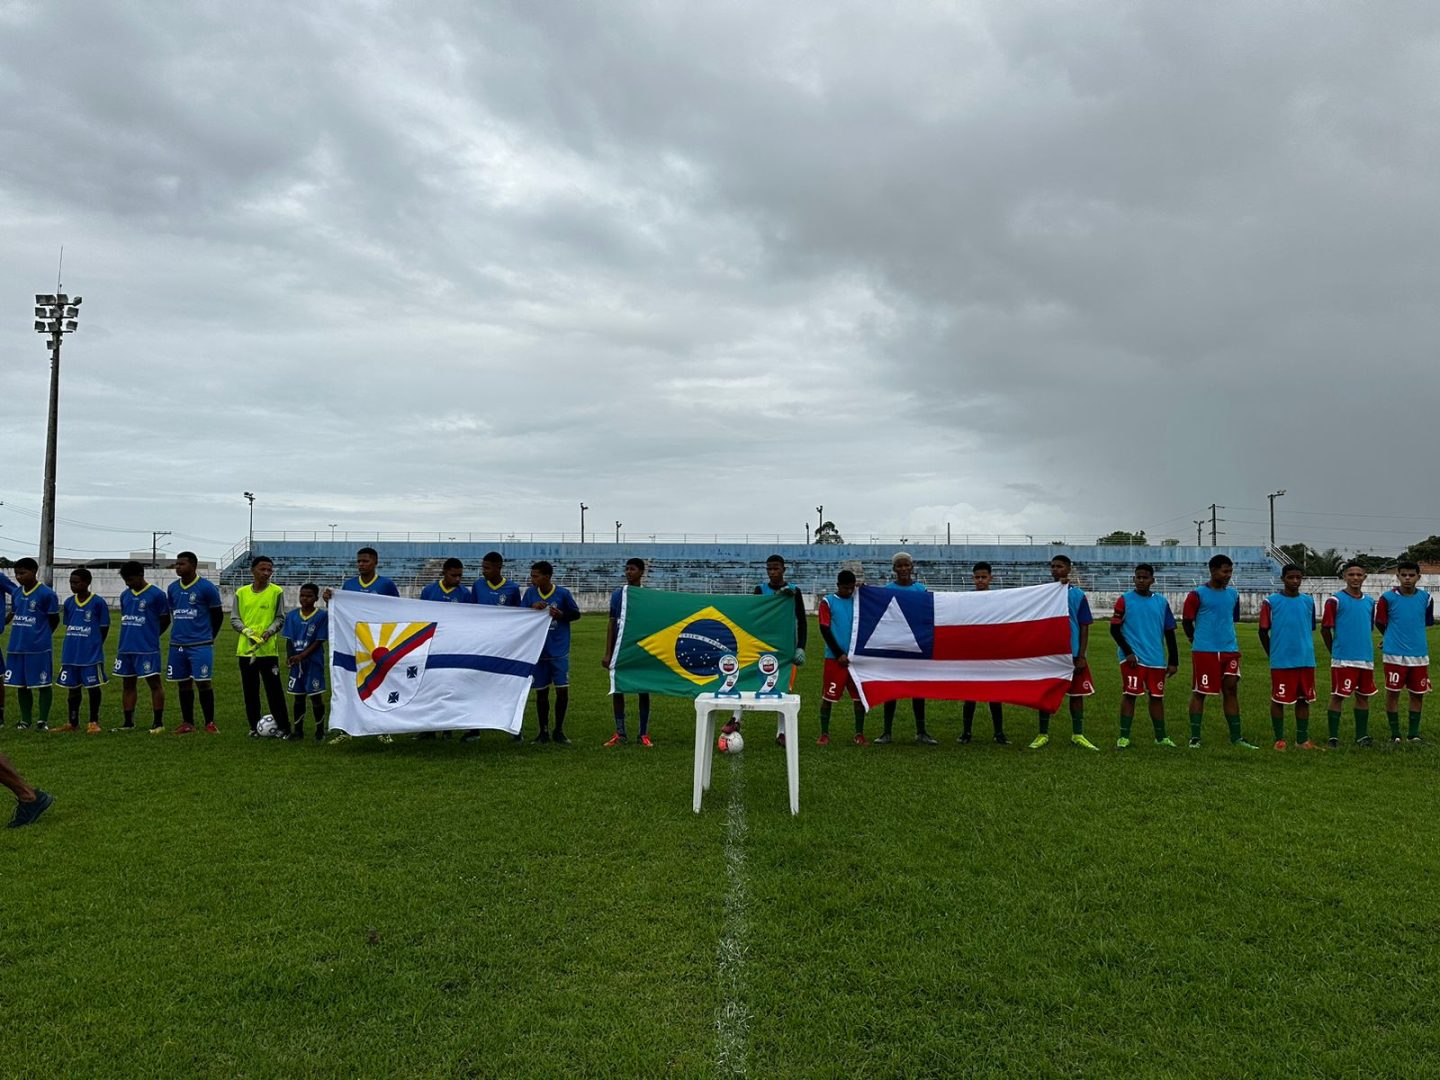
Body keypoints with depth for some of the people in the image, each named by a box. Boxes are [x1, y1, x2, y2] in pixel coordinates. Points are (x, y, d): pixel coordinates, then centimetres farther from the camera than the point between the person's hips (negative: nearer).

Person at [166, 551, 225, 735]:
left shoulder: (207, 587, -7)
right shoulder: (172, 588, 8)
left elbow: (218, 615, 0)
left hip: (200, 645, -5)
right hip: (177, 644, 5)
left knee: (203, 683, -5)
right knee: (183, 683, 9)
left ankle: (210, 723, 3)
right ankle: (187, 723, 17)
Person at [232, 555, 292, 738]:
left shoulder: (276, 591, 0)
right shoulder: (241, 592, 7)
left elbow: (280, 618, 2)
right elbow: (234, 618, 7)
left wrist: (268, 632, -15)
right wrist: (247, 631, -11)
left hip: (268, 649, -3)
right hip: (246, 648, 3)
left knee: (274, 689, -3)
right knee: (250, 690, 9)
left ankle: (283, 727, 3)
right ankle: (254, 727, 19)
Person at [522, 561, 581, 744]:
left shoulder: (563, 593, -6)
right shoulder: (530, 593, 1)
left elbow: (576, 614, 4)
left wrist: (561, 615, -15)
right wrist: (532, 608, -17)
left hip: (559, 651, -2)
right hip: (538, 651, 2)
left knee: (562, 690, -3)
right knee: (541, 692, 7)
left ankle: (559, 731, 13)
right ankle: (544, 732, 19)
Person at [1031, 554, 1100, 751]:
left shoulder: (1078, 594, 2)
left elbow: (1084, 627, 2)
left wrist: (1081, 656, -5)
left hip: (1073, 653, 0)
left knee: (1077, 693, 6)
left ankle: (1078, 735, 17)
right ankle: (1043, 734, 14)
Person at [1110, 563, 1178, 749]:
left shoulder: (1161, 602, 9)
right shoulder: (1125, 600, -1)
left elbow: (1169, 633, 11)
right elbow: (1114, 629, -3)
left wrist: (1173, 661, 7)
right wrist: (1128, 652, -12)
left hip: (1157, 659, 4)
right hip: (1132, 658, -4)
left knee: (1157, 697, 10)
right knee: (1129, 695, -5)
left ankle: (1161, 737, 21)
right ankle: (1124, 737, 1)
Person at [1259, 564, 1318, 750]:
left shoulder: (1308, 602, 9)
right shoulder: (1271, 602, -3)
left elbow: (1311, 629, 19)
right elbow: (1263, 631, 0)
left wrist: (1305, 650, 14)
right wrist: (1273, 655, 1)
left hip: (1306, 660, 4)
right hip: (1281, 662, -4)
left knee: (1304, 700, 9)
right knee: (1279, 700, 1)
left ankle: (1302, 739, 18)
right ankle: (1279, 740, 10)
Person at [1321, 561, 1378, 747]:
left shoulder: (1369, 601, 12)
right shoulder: (1335, 600, -6)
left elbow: (1370, 628, 21)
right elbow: (1325, 629, -4)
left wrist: (1366, 650, 16)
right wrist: (1335, 651, 2)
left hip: (1366, 658, 6)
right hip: (1343, 660, -6)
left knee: (1363, 696, 11)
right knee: (1338, 697, -4)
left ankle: (1361, 736, 21)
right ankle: (1333, 738, 2)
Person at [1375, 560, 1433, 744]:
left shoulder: (1425, 598, 3)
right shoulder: (1388, 598, -5)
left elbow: (1427, 622, 16)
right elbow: (1380, 623, 5)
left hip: (1419, 654, 3)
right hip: (1394, 654, -3)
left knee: (1418, 693, 8)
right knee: (1392, 693, 1)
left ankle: (1414, 732, 20)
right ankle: (1394, 733, 11)